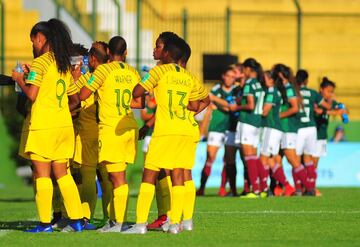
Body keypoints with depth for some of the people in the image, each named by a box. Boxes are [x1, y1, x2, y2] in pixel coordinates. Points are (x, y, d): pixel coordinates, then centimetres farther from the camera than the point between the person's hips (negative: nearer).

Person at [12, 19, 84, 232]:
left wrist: (19, 79, 0)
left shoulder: (40, 63, -9)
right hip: (64, 125, 7)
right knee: (62, 173, 13)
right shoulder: (65, 66, 14)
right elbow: (75, 100, 18)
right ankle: (76, 220, 9)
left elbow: (31, 94, -17)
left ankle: (45, 223, -4)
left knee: (42, 173, -2)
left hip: (43, 126, -7)